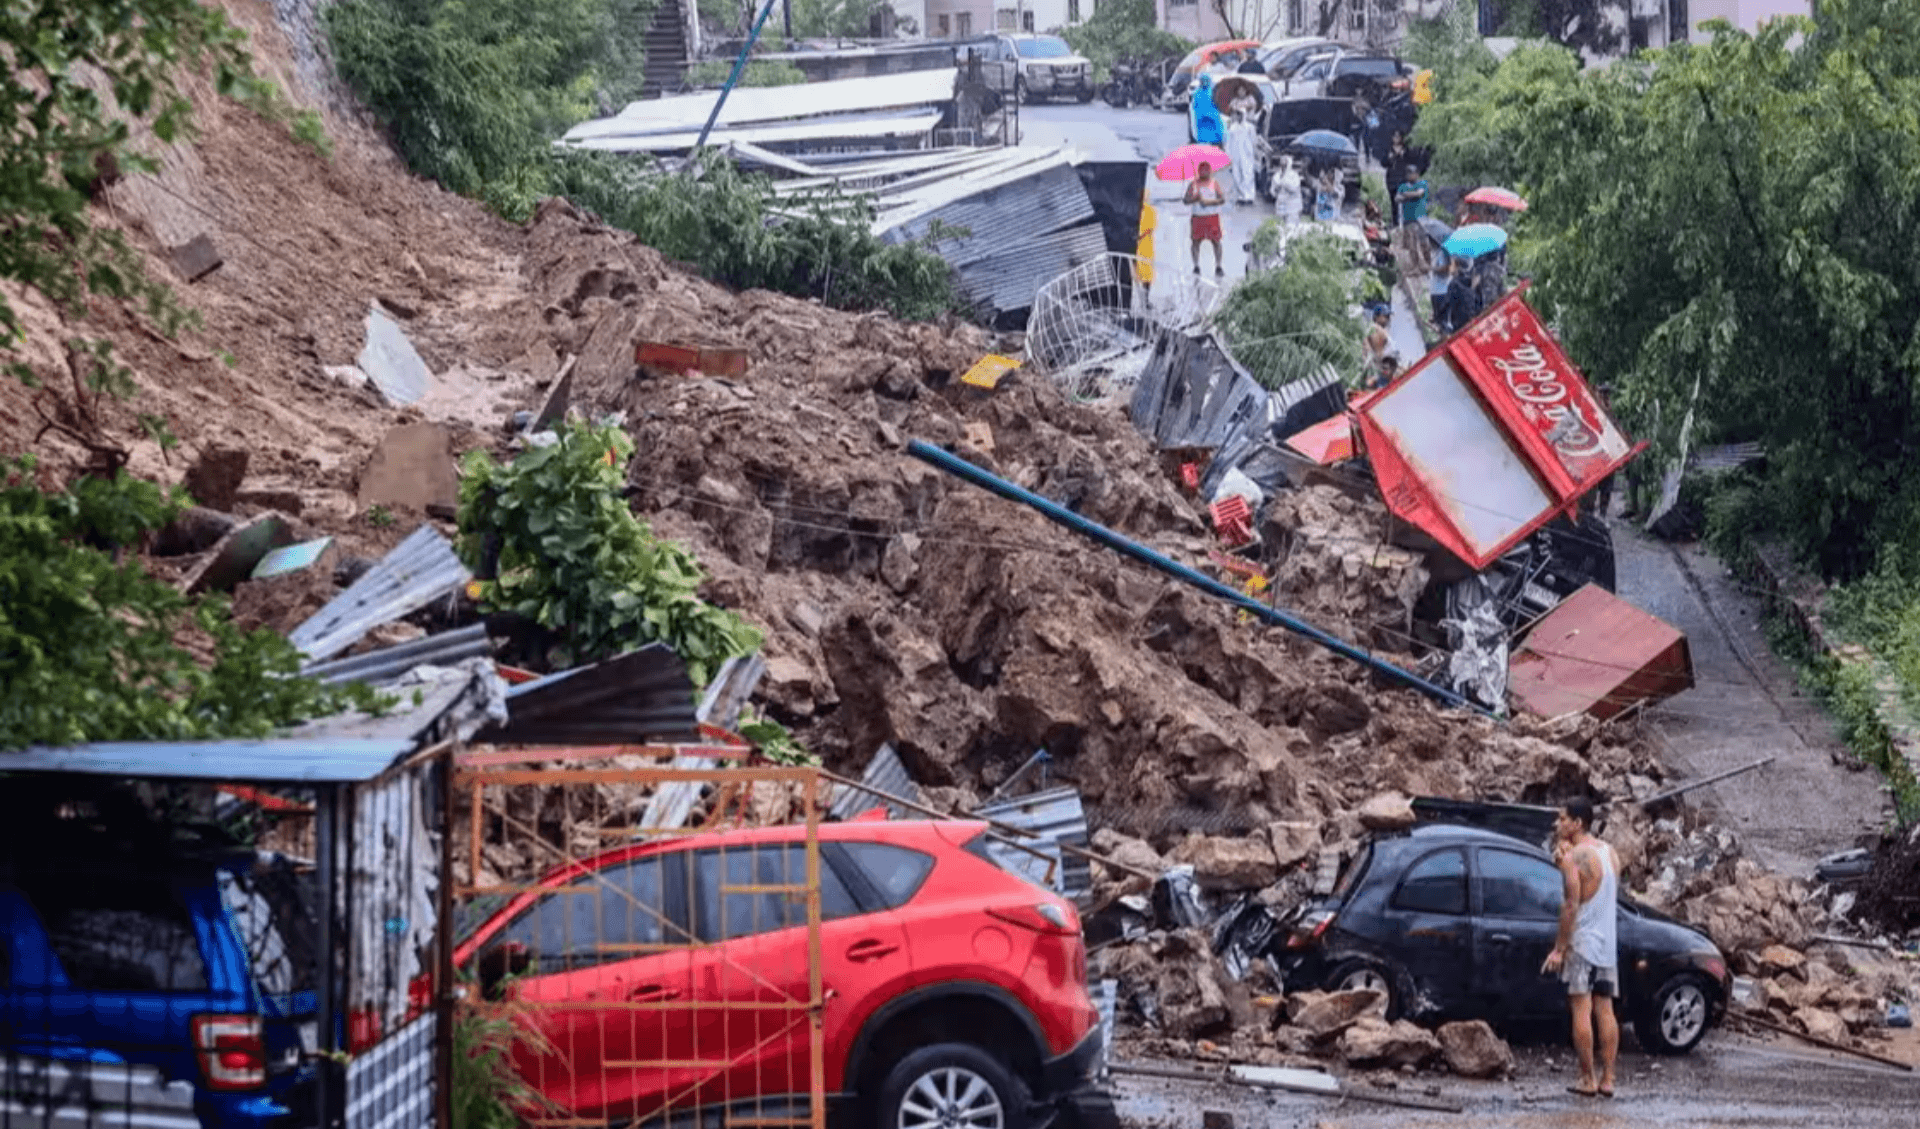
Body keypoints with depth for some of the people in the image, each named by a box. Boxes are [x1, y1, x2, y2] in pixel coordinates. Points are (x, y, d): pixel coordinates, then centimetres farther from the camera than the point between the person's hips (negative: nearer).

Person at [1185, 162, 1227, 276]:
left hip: (1212, 216, -1)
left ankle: (1218, 267, 3)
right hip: (1198, 216, 1)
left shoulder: (1214, 184, 6)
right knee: (1196, 240, 0)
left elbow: (1222, 200, -2)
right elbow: (1186, 200, 1)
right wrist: (1195, 198, -18)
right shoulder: (1193, 184, 8)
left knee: (1216, 240, -3)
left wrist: (1209, 202, -15)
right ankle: (1196, 266, 8)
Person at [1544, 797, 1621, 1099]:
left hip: (1582, 941, -8)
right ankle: (1607, 1078, 7)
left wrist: (1559, 948, -14)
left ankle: (1587, 1079, -6)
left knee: (1582, 1009, -4)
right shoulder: (1609, 853, 12)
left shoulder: (1574, 856, -13)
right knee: (1605, 1009, 8)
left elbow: (1571, 905, -17)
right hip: (1608, 943, 8)